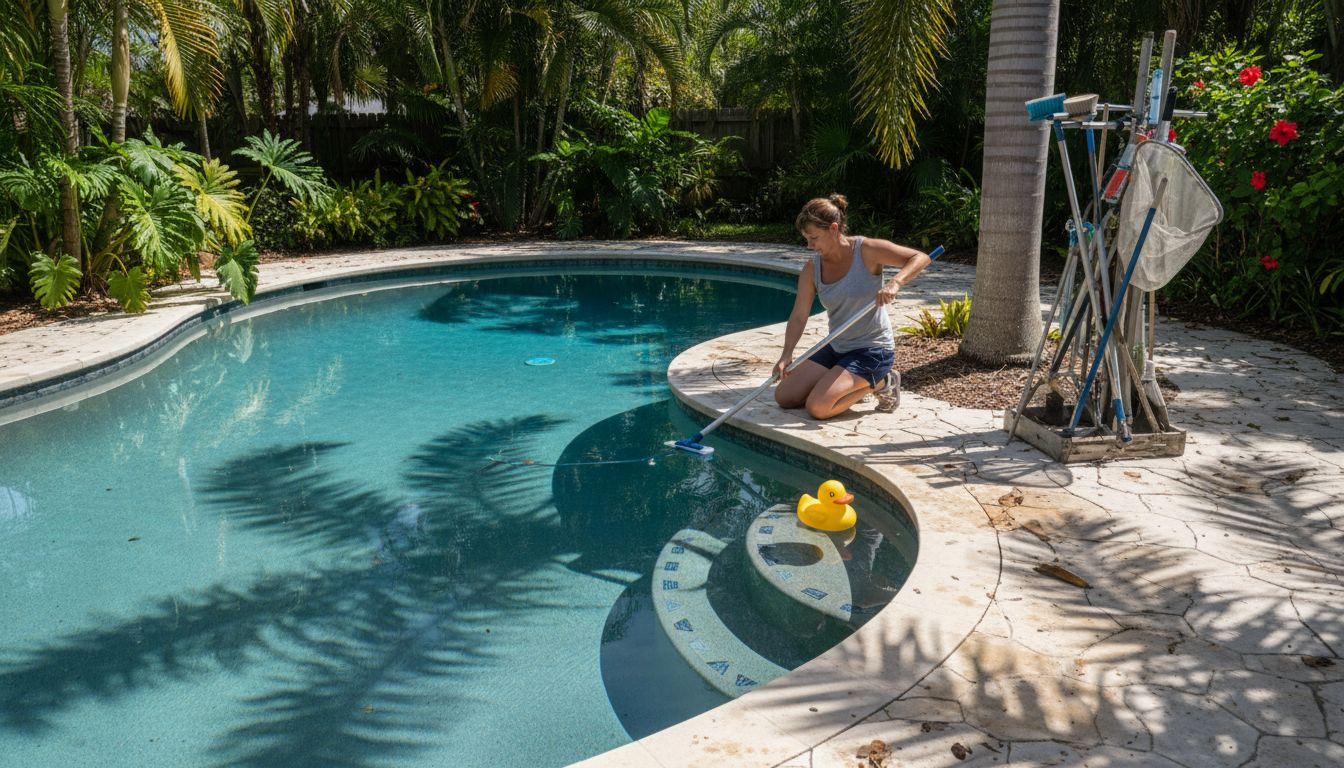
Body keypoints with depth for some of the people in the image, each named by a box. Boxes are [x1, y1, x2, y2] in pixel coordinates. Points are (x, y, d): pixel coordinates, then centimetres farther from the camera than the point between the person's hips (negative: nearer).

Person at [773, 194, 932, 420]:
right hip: (836, 348, 7)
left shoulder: (866, 250, -15)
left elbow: (920, 258, -17)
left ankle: (880, 383, 3)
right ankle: (851, 383, 18)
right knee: (784, 397, 3)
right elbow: (799, 316, -6)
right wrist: (786, 355, -20)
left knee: (818, 408, -21)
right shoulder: (812, 268, -2)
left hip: (873, 351, -6)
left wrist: (895, 283, -36)